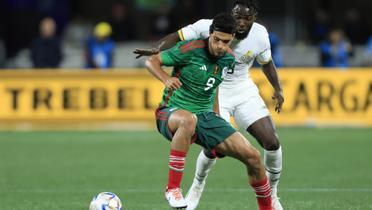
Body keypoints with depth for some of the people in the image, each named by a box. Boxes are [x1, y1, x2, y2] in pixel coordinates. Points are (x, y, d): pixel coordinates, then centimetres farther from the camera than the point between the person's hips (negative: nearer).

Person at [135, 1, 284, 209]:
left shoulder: (260, 34, -11)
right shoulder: (209, 27, -23)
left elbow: (266, 61, 9)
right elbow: (178, 36, -16)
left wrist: (278, 89, 5)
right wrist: (157, 49, -35)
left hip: (244, 92, 3)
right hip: (214, 94, -3)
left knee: (272, 143, -7)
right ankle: (197, 187, 16)